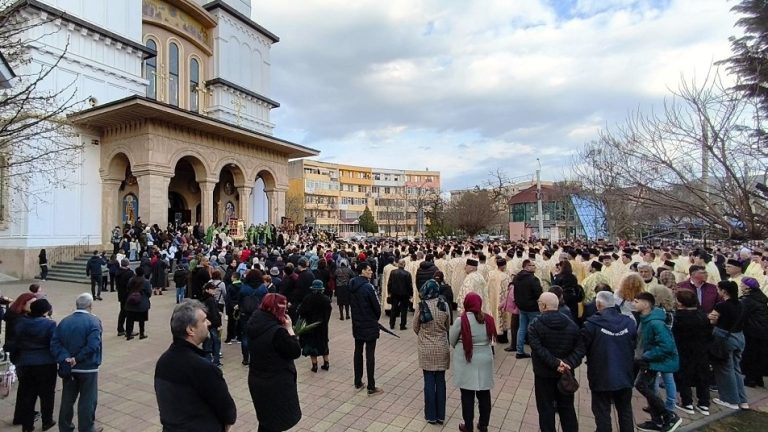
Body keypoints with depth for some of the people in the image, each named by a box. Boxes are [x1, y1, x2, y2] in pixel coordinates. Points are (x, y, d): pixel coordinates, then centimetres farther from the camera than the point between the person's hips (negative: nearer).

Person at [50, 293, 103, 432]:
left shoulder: (64, 321, 3)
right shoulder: (93, 321, -16)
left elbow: (54, 343, -4)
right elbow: (93, 345, -25)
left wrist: (65, 358, -11)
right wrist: (78, 359, -12)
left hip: (68, 367, 6)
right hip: (88, 368, -6)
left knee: (67, 399, 20)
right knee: (87, 400, 7)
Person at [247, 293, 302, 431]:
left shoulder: (255, 324, -3)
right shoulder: (277, 331, -27)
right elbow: (296, 352, -19)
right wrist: (289, 328, -16)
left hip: (257, 380, 8)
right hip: (276, 384, -7)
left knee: (266, 420, 25)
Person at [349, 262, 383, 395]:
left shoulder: (352, 285, 1)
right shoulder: (368, 287, -21)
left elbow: (351, 303, 8)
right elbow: (377, 306, -17)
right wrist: (376, 318, 3)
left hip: (357, 324, 7)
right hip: (370, 325, -7)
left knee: (358, 352, 17)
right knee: (370, 355, 0)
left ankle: (358, 382, 27)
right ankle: (371, 387, 7)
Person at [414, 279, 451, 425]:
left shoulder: (420, 306, -15)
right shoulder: (445, 305, -10)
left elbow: (415, 327, -2)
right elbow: (448, 326, 4)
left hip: (426, 350, -2)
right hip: (442, 348, 2)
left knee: (429, 382, 10)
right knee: (440, 381, 13)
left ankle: (431, 416, 20)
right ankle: (440, 415, 23)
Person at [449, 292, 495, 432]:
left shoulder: (461, 320, -16)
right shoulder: (489, 319, -7)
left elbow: (451, 340, -4)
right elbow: (490, 339, 5)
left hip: (466, 361, -3)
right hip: (485, 360, 3)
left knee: (467, 395, 9)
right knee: (484, 394, 16)